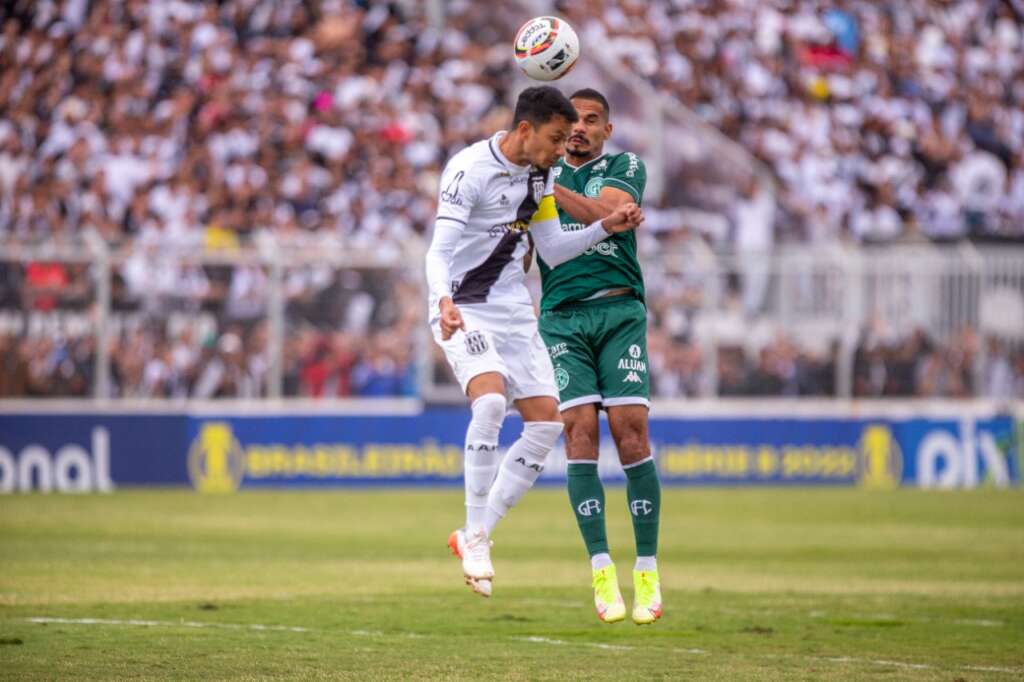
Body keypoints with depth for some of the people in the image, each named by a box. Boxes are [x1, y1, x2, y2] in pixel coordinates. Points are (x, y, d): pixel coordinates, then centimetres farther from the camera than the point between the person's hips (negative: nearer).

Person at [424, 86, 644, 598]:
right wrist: (444, 302, -42)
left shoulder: (540, 173, 6)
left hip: (514, 312, 8)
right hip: (462, 311, -8)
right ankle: (475, 533, -19)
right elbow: (439, 250, -24)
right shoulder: (470, 168, -17)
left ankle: (475, 536, 9)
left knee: (546, 422, -1)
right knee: (490, 399, -30)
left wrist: (605, 227, 1)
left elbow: (552, 250, 15)